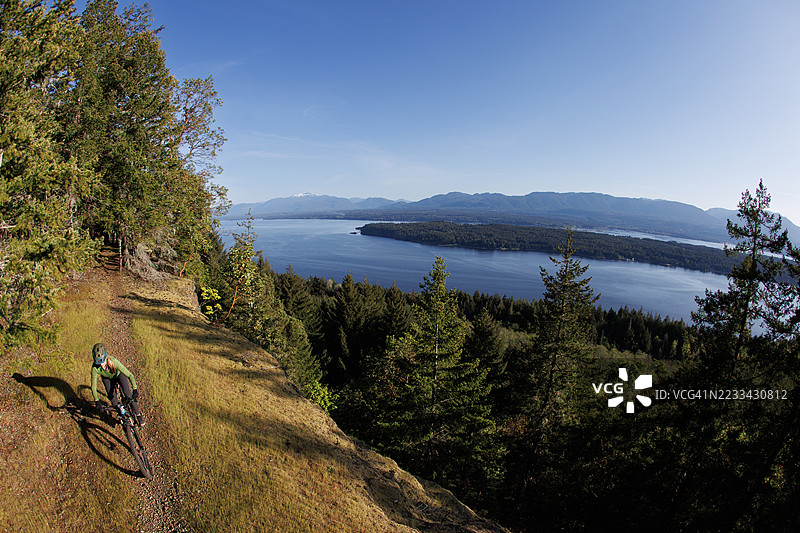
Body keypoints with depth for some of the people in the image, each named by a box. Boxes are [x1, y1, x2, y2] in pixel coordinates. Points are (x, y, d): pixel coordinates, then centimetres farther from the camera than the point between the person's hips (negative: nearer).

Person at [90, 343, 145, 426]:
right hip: (107, 378, 2)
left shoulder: (113, 362, -41)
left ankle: (138, 415, 6)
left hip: (119, 374, -2)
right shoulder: (95, 368, -34)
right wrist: (97, 401, -31)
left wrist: (135, 390, -49)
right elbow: (93, 386, -23)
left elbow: (129, 375, -40)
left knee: (128, 395, -14)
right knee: (114, 402, -6)